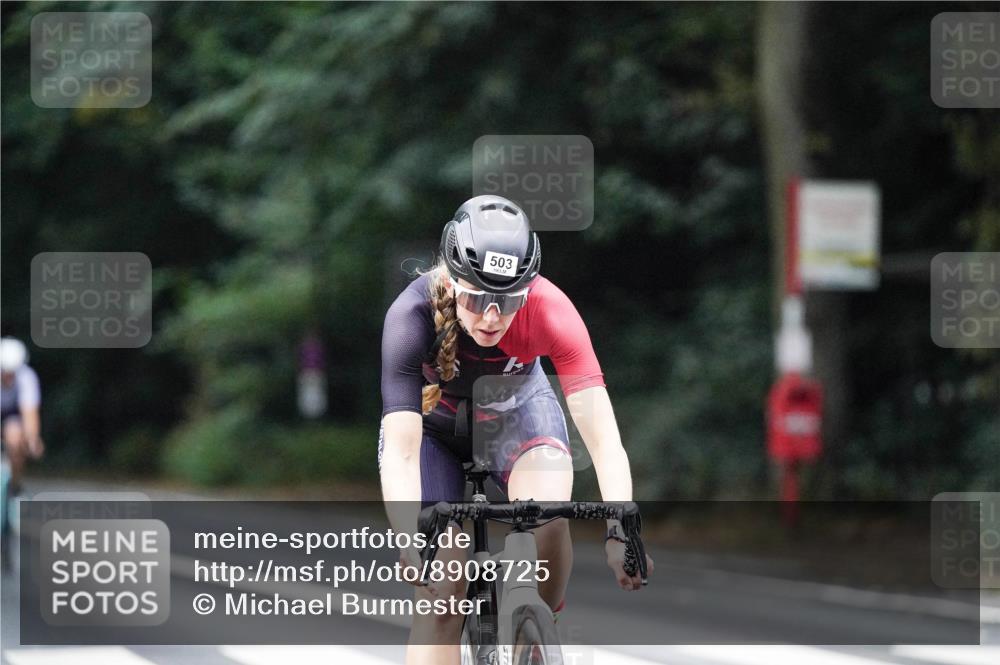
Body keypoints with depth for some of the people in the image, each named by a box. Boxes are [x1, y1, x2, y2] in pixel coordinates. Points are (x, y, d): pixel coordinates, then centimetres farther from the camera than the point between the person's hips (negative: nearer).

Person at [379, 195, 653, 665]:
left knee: (548, 521, -29)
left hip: (515, 411, 1)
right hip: (431, 423, -1)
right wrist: (413, 549, -57)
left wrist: (619, 533, -54)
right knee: (442, 594, -16)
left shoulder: (549, 310, -33)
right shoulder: (414, 315, -36)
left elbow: (602, 436, -39)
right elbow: (400, 453, -42)